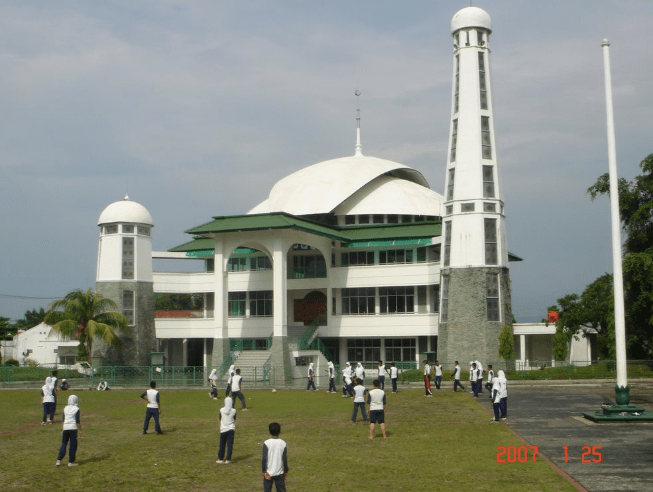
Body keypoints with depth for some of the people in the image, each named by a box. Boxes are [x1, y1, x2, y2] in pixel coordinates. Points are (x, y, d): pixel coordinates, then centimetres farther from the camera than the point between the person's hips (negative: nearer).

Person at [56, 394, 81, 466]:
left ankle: (59, 460, 8)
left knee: (64, 444, 13)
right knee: (73, 444, 4)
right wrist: (80, 430, -5)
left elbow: (63, 419, 15)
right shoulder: (77, 409, -7)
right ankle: (71, 461, 8)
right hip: (73, 428, -5)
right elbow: (77, 421, -10)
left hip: (65, 427, 5)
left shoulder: (65, 408, 8)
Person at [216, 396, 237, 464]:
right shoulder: (234, 411, -5)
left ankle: (220, 459, 16)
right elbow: (234, 421, 5)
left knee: (222, 445, 9)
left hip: (223, 430, 0)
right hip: (231, 429, 0)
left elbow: (220, 420, 6)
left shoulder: (221, 410, -5)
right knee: (230, 445, 4)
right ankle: (228, 459, 5)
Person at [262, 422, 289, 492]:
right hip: (279, 473, 2)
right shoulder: (283, 443, -4)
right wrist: (285, 471, 8)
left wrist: (264, 471, -4)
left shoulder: (266, 443, -10)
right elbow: (285, 459, -2)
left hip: (268, 473, -2)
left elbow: (264, 459, -12)